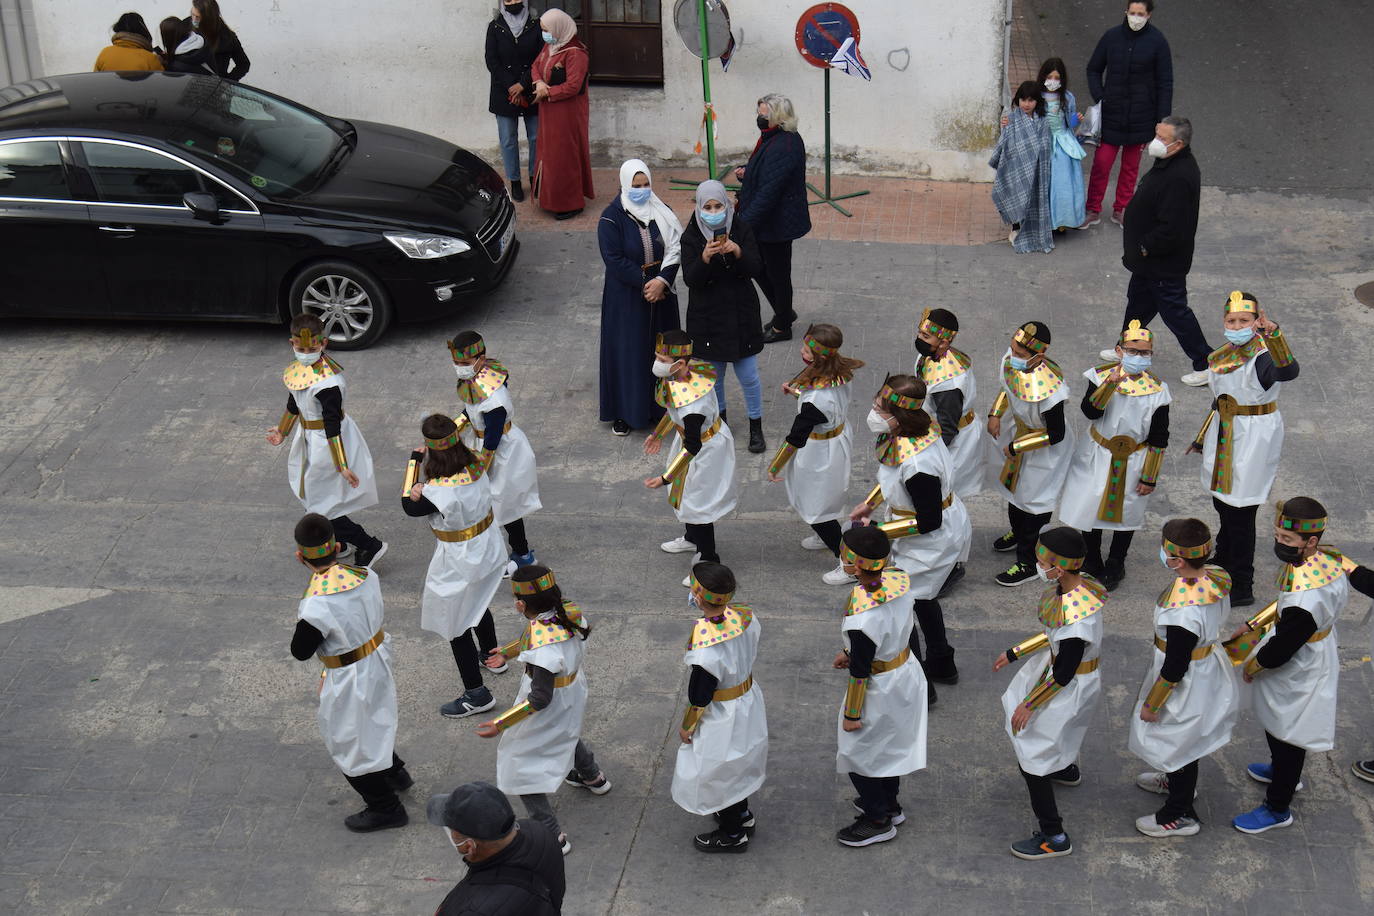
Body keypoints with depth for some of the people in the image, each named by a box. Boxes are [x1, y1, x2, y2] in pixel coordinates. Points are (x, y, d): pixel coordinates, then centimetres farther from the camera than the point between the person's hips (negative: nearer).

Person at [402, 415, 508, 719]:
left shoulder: (439, 492, -34)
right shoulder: (477, 468, -13)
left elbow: (409, 507, -13)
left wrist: (415, 460, -8)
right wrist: (423, 489, -16)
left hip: (459, 562, -8)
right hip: (487, 549, 8)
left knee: (455, 625, 9)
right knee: (478, 605, 33)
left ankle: (476, 693, 19)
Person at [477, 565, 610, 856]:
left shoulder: (544, 647, -38)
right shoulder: (570, 613, -15)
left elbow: (540, 699, -31)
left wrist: (501, 723, -27)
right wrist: (508, 651, 19)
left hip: (550, 709, -8)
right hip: (573, 696, 8)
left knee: (522, 767, 7)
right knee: (567, 734, 39)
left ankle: (552, 837, 12)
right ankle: (593, 778, 65)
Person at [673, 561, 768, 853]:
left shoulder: (706, 647, -38)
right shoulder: (745, 616, -17)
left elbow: (699, 697, -25)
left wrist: (687, 727, -7)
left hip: (721, 718, -7)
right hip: (748, 703, 8)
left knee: (716, 772, 17)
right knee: (737, 764, 31)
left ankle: (733, 835, 37)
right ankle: (742, 815, 54)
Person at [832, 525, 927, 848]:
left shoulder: (860, 617, -38)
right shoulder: (899, 581, -15)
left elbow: (859, 672, -25)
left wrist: (851, 715, -11)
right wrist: (851, 652, 11)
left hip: (879, 689, -8)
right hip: (907, 673, 8)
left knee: (858, 752, 16)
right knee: (890, 744, 29)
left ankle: (878, 821, 32)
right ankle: (890, 805, 49)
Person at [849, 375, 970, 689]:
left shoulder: (917, 463, -38)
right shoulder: (911, 432, -10)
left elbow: (929, 522, -29)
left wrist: (880, 531, -22)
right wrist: (869, 504, 12)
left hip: (932, 542, -10)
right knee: (920, 595, 29)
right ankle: (941, 664, 50)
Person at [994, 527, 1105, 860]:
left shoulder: (1076, 614, -37)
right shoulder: (1070, 588, -9)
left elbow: (1063, 675, -26)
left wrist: (1030, 703, -15)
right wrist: (1014, 653, 16)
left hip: (1072, 688, -10)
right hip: (1059, 665, 10)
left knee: (1032, 756, -1)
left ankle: (1054, 838, 12)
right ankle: (1066, 769, 59)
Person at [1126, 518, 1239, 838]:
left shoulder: (1182, 613, -40)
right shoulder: (1216, 578, -16)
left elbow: (1174, 670, -28)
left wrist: (1152, 704, -12)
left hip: (1187, 688, -8)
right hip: (1210, 665, 8)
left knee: (1178, 744, 16)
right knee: (1185, 741, 32)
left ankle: (1180, 814, 37)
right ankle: (1177, 781, 58)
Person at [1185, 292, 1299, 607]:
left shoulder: (1263, 357, -22)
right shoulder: (1225, 353, 4)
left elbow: (1288, 372, -47)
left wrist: (1273, 333, -61)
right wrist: (1203, 437, 26)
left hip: (1255, 436, -8)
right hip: (1224, 434, 8)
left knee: (1240, 511, -1)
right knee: (1223, 503, 24)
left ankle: (1241, 589, 11)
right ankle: (1223, 565, 46)